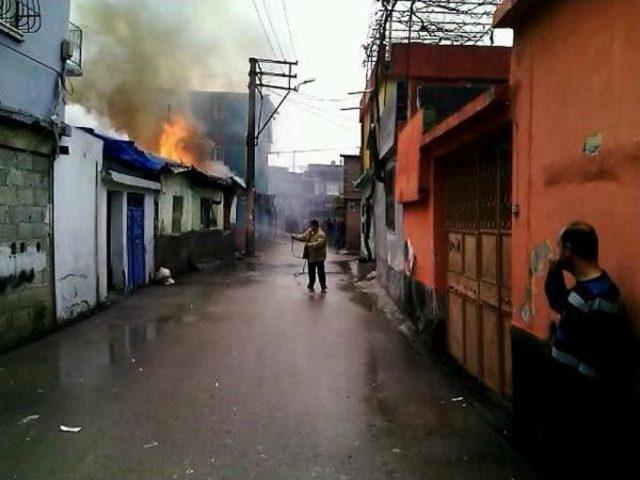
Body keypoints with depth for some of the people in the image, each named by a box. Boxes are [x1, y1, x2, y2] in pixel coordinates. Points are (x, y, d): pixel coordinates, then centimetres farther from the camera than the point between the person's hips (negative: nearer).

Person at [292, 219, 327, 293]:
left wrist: (308, 244, -31)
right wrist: (295, 237, -7)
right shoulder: (309, 231, 5)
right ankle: (311, 286, 32)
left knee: (321, 273, 2)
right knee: (311, 273, 17)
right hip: (311, 257, 7)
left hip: (319, 257, -7)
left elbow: (318, 244, -32)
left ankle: (323, 288, 12)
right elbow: (303, 237, 8)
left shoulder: (321, 234, -21)